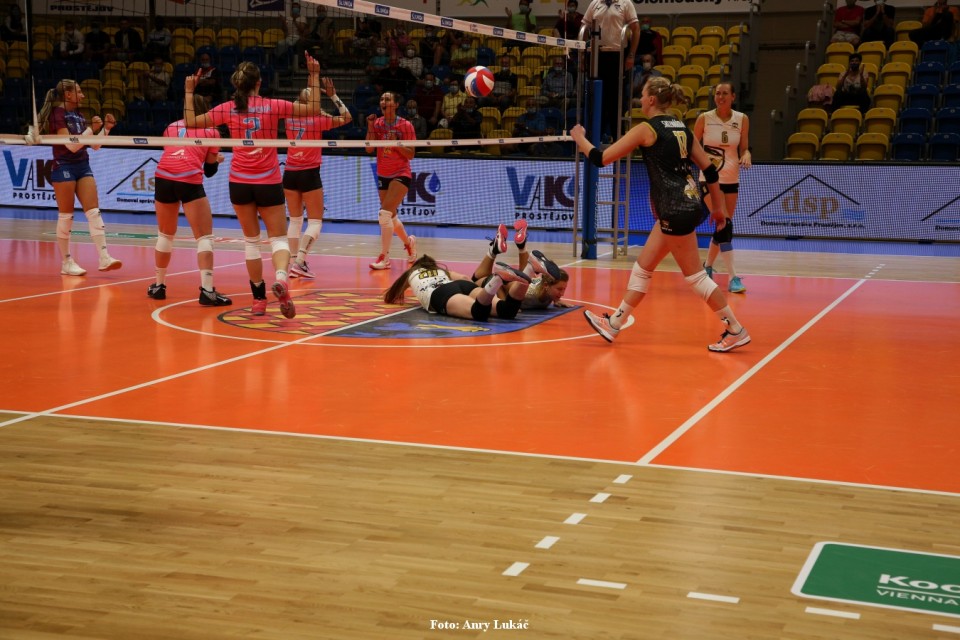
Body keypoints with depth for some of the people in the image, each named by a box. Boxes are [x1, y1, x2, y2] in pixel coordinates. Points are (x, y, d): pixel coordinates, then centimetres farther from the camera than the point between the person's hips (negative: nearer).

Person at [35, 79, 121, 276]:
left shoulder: (78, 114, 14)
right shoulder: (57, 114, -9)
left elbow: (95, 145, 17)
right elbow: (71, 145, -17)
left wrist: (106, 128, 4)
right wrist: (92, 129, -18)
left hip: (83, 166, 7)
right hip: (64, 167, -7)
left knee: (94, 212, -4)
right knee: (66, 216, -2)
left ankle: (104, 258, -9)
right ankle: (66, 263, 6)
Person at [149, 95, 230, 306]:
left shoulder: (171, 127, 24)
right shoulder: (210, 131, 15)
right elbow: (210, 170, 16)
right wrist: (217, 159, 37)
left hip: (163, 177, 4)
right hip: (189, 181, -4)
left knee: (165, 235, 21)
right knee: (205, 237, -2)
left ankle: (158, 286, 28)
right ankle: (207, 291, -14)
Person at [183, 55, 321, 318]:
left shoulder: (228, 109, -3)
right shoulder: (272, 106, -6)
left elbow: (190, 122, 4)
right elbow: (313, 109, -1)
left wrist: (188, 91, 14)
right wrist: (314, 75, 4)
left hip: (240, 182, 2)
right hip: (269, 182, -2)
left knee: (251, 239, 15)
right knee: (278, 238, 2)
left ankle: (259, 297, 14)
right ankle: (280, 279, -29)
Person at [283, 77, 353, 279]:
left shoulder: (290, 119, 2)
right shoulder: (317, 120, -9)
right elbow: (347, 117, 0)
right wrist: (333, 96, 1)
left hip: (290, 173, 5)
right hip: (309, 174, -5)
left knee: (295, 220, 14)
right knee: (315, 221, 0)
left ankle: (294, 262, 11)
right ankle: (299, 262, -16)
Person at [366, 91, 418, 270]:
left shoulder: (405, 125, -10)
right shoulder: (378, 123, 1)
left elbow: (411, 154, -11)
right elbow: (369, 149, -7)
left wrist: (395, 143, -24)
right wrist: (370, 126, -15)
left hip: (401, 174, -6)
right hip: (383, 175, 6)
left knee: (385, 213, -21)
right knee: (391, 218, 16)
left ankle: (384, 258, -16)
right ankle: (409, 242, 43)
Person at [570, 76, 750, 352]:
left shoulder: (646, 129, -9)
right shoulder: (681, 128, 12)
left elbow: (602, 158, -7)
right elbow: (709, 168, 13)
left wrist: (579, 138, 11)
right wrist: (718, 207, 22)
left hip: (676, 210, -9)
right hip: (686, 204, 9)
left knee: (695, 276, 1)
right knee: (642, 267, 15)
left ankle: (736, 330, 7)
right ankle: (614, 324, 22)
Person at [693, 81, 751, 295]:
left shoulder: (742, 119, 1)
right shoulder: (704, 118, -5)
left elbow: (744, 148, 6)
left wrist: (746, 155, -15)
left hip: (731, 180, 4)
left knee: (722, 227, 10)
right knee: (724, 225, -15)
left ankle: (708, 266, 33)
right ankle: (733, 278, -16)